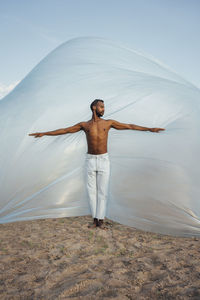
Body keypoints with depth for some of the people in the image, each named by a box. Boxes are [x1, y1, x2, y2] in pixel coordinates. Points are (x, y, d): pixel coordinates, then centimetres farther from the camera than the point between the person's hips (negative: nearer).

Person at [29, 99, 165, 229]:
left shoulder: (108, 123, 4)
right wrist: (44, 133, 4)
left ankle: (101, 219, 10)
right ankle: (95, 219, 14)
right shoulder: (84, 125, 5)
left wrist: (150, 129, 1)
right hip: (90, 160, 1)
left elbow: (130, 126, 4)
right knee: (91, 190, 3)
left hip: (104, 160, -1)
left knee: (103, 191, -1)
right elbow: (64, 130, 6)